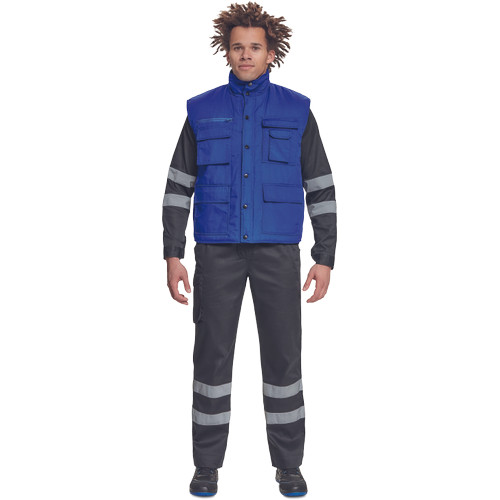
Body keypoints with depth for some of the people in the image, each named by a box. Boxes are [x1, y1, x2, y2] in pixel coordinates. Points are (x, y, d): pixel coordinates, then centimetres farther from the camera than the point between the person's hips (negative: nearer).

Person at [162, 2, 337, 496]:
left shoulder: (296, 111, 5)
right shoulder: (202, 111, 6)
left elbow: (320, 188, 4)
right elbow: (178, 186, 7)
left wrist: (325, 258, -2)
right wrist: (172, 254, -2)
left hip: (277, 248, 0)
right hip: (217, 249, 1)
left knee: (283, 353, 1)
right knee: (212, 353, 1)